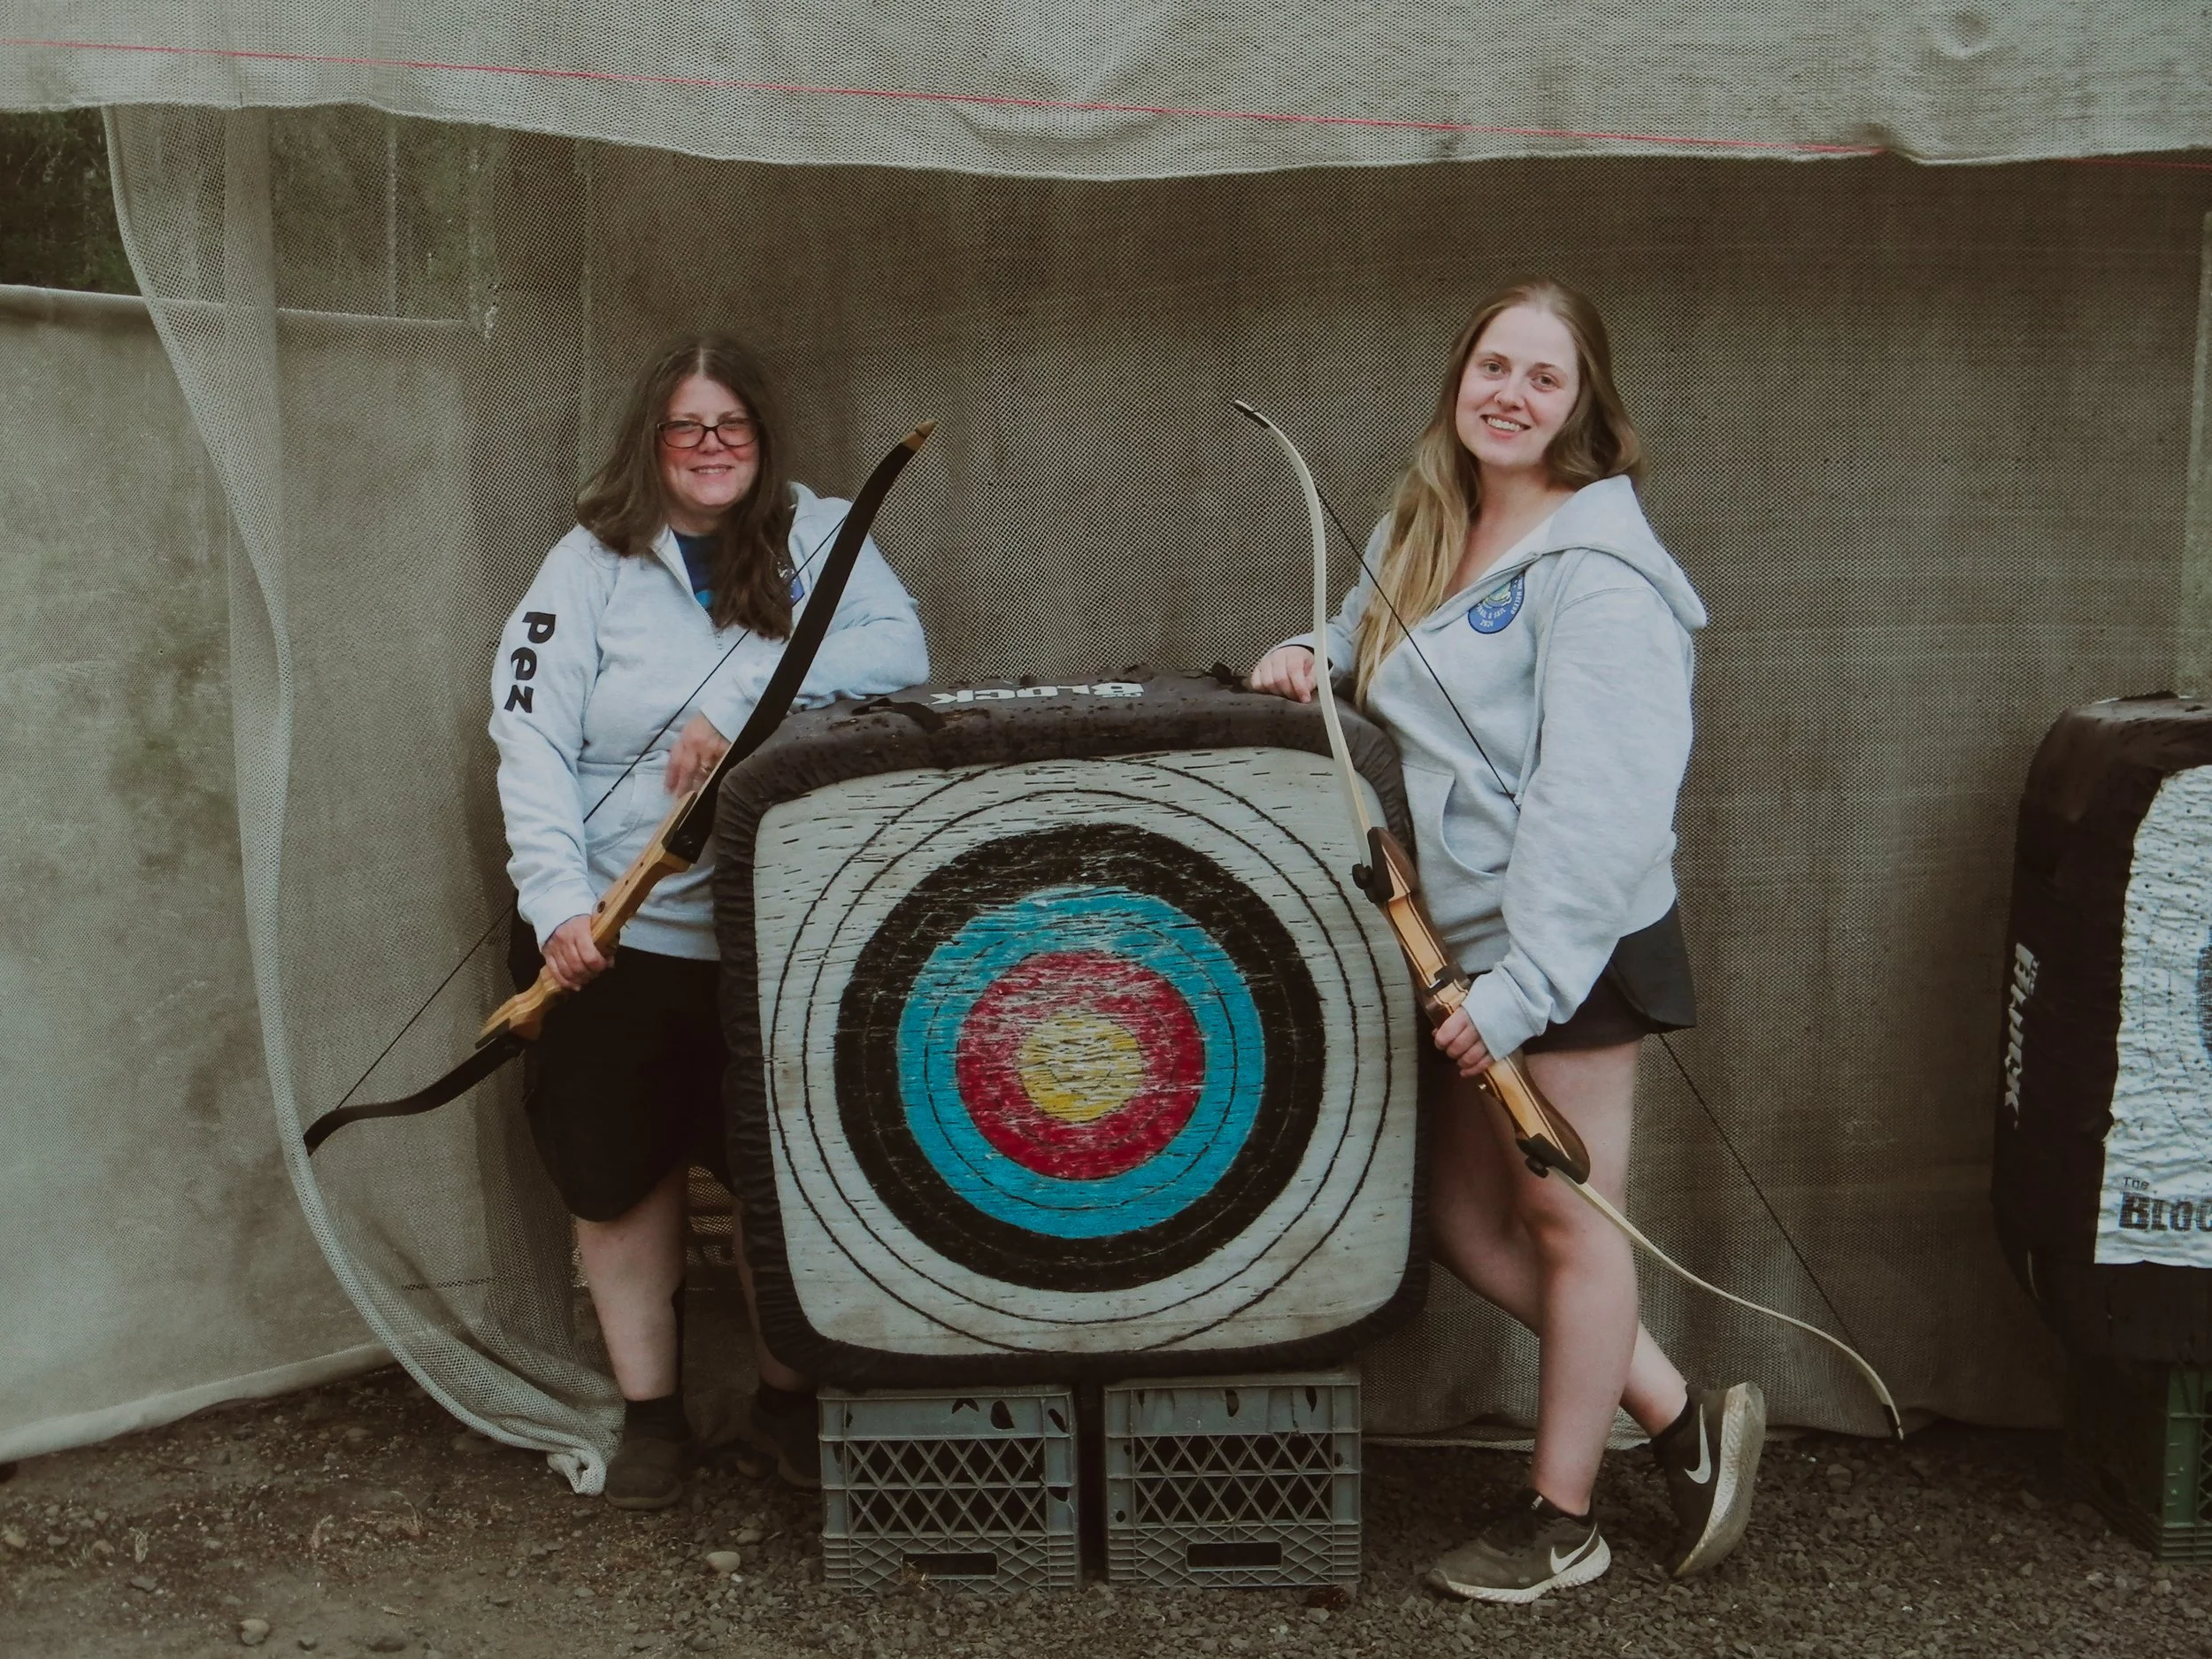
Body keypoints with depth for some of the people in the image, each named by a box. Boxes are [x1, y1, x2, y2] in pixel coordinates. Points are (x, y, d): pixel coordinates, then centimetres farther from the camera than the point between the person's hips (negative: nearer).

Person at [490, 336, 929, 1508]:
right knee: (620, 1174, 8)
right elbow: (529, 736, -6)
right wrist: (558, 901, -17)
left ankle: (785, 1402, 27)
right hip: (622, 931, 0)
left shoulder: (817, 535, 3)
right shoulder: (595, 560, 1)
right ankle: (648, 1412, 26)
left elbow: (901, 649, -13)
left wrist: (743, 704, -22)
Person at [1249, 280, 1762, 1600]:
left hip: (1571, 948, -9)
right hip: (1467, 942, 9)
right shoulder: (1424, 532, 11)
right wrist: (1309, 657, 2)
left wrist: (1520, 984, -25)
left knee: (1565, 1220, 6)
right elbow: (1366, 650, 27)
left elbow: (1597, 801, -23)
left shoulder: (1598, 572, -16)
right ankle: (1683, 1419, 29)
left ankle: (1561, 1519, 25)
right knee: (1463, 1216, 14)